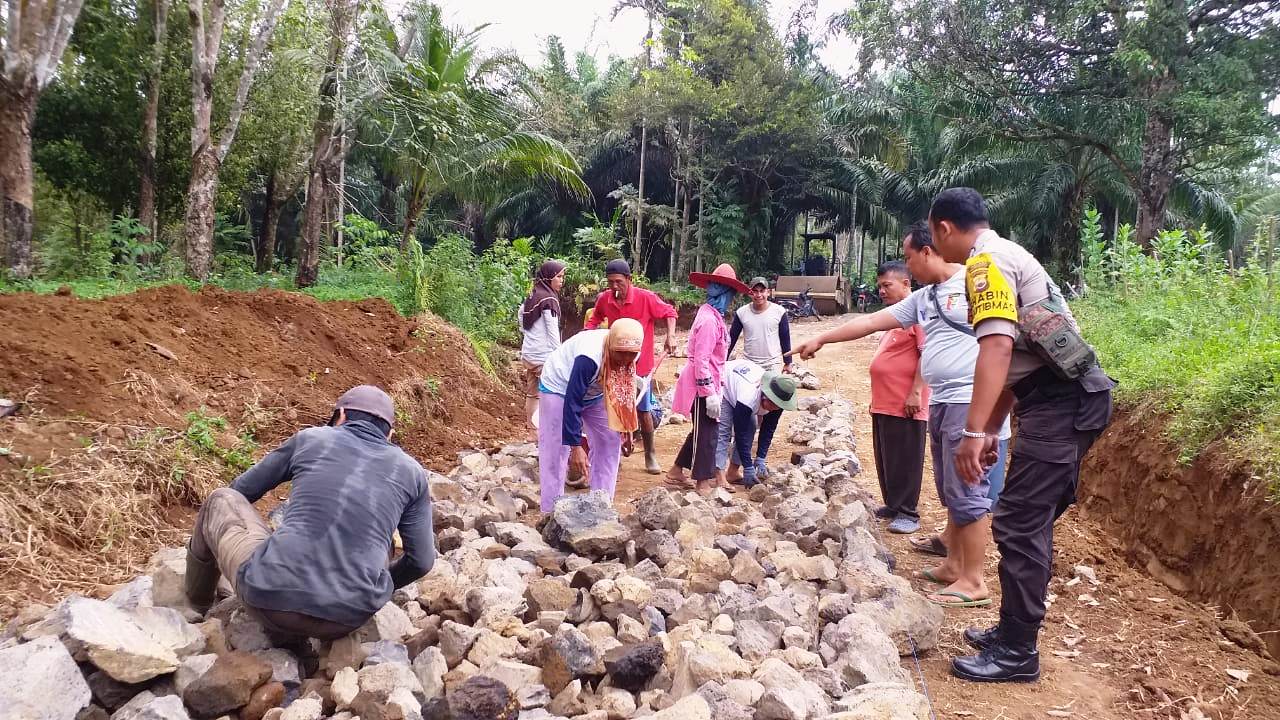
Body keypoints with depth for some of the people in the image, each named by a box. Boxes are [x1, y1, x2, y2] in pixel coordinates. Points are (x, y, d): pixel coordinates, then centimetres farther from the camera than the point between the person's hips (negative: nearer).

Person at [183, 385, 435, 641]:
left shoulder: (309, 439, 10)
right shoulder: (411, 472, 9)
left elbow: (240, 492, 24)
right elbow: (421, 560, 12)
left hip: (272, 600, -1)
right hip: (346, 619, 1)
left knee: (221, 501, 28)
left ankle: (197, 604, 49)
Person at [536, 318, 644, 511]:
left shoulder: (630, 356, -20)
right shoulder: (589, 357, -41)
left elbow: (624, 391, -1)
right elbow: (572, 403, -37)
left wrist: (626, 428, 2)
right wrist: (575, 446, -36)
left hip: (594, 392, 7)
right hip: (559, 388, -7)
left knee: (610, 441, 2)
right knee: (555, 452, -8)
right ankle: (551, 512, -1)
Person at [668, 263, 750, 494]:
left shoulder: (711, 314, 10)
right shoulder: (709, 320, -21)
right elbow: (701, 361, -23)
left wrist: (714, 388, 22)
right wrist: (710, 394, -22)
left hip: (706, 383, 10)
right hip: (702, 385, -10)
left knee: (702, 430, 18)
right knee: (706, 432, 1)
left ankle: (676, 473, 28)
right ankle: (703, 484, 12)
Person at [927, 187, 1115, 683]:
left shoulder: (986, 261, -10)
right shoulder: (1003, 256, 22)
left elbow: (997, 347, -25)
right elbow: (1014, 361, 25)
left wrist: (973, 432, -28)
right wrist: (991, 431, 25)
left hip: (1060, 402, -10)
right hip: (1066, 399, 10)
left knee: (1018, 525, -6)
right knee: (1030, 522, 16)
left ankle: (1017, 652, 4)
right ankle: (1015, 630, 26)